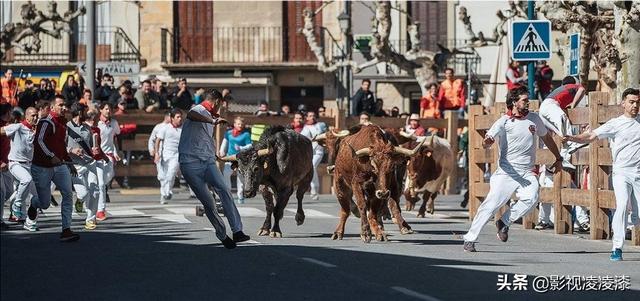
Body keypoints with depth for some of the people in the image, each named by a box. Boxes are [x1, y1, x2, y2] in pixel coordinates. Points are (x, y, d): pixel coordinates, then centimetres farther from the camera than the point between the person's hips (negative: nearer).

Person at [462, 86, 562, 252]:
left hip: (527, 172, 4)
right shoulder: (504, 122, -6)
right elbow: (487, 142, -19)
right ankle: (470, 239, -3)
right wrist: (487, 142, -43)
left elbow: (546, 138, 25)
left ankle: (504, 222, -3)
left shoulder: (534, 119, 9)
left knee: (531, 198, -23)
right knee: (491, 204, -12)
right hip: (506, 171, -4)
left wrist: (558, 158, 29)